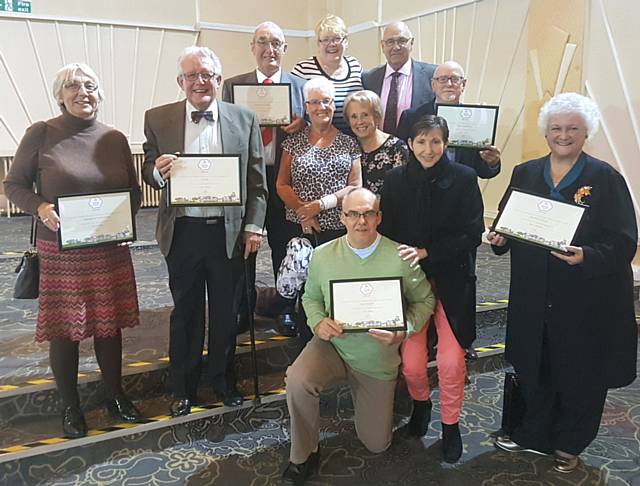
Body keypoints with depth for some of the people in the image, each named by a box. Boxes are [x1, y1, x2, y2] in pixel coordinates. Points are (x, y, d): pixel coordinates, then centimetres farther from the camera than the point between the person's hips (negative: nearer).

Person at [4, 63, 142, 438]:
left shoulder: (115, 139, 4)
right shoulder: (41, 135, -5)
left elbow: (134, 190, 12)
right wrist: (40, 207, -18)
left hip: (110, 250, 3)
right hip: (59, 250, -2)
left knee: (109, 324, 12)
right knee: (64, 329, 7)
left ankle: (116, 396, 31)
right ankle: (71, 407, 26)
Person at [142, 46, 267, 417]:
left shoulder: (245, 119, 2)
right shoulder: (158, 119, 1)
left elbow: (257, 180, 3)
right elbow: (148, 173, 6)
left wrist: (254, 227, -2)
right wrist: (158, 171, -18)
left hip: (229, 231, 0)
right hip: (182, 231, 0)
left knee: (226, 310, 14)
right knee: (185, 311, 13)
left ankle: (224, 379, 34)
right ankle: (184, 387, 30)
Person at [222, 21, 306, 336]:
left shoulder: (299, 86, 7)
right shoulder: (233, 85, 7)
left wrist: (301, 126, -12)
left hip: (284, 177, 0)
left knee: (283, 246, 9)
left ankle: (286, 308, 26)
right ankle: (242, 307, 27)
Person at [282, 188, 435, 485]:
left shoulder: (401, 257, -13)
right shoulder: (323, 255, -8)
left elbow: (424, 300, -3)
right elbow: (311, 297, 7)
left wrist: (404, 331, -21)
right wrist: (318, 322, -15)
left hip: (379, 359, 0)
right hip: (332, 346, 0)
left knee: (377, 444, 11)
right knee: (297, 380, -33)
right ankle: (303, 456, -4)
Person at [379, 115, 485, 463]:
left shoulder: (463, 179, -5)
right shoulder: (395, 180, -1)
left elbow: (473, 234, -9)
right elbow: (386, 232, 4)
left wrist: (426, 251, -16)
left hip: (452, 280, -1)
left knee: (451, 361, -4)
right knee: (411, 361, -2)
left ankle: (450, 424, 23)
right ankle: (420, 402, 32)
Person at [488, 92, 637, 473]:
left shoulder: (606, 179, -7)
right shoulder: (525, 174, 5)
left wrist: (587, 257, -29)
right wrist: (500, 237, -11)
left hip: (586, 302, -3)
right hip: (533, 300, 3)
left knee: (580, 377, 12)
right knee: (533, 370, 15)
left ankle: (569, 445, 36)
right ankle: (533, 434, 38)